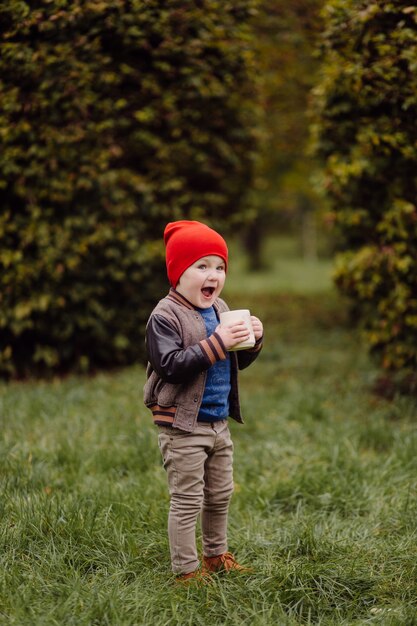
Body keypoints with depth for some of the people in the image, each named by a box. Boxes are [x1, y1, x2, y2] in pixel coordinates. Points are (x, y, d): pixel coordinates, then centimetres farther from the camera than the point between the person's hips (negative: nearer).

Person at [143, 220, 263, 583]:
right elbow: (170, 365, -28)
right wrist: (216, 344, -32)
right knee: (187, 501, 0)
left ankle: (216, 553, 39)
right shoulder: (166, 317, -17)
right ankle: (186, 569, 12)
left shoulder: (220, 310, 8)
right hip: (183, 426, -8)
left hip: (219, 423, 8)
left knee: (220, 495, 21)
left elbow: (239, 362, 14)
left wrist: (253, 340, -7)